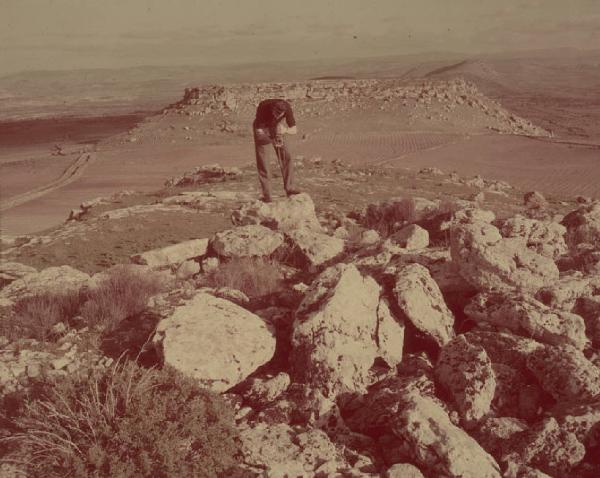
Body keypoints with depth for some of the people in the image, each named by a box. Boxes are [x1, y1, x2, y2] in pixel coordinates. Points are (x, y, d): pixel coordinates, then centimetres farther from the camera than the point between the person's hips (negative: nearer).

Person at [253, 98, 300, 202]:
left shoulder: (287, 108, -29)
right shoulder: (263, 107, -36)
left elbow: (294, 129, -24)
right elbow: (259, 130, -31)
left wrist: (285, 130, -48)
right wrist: (272, 140, -47)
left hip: (276, 128, 3)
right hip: (261, 129, -3)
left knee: (286, 157, -9)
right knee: (262, 162, -8)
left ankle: (290, 188, -2)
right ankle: (266, 195, -4)